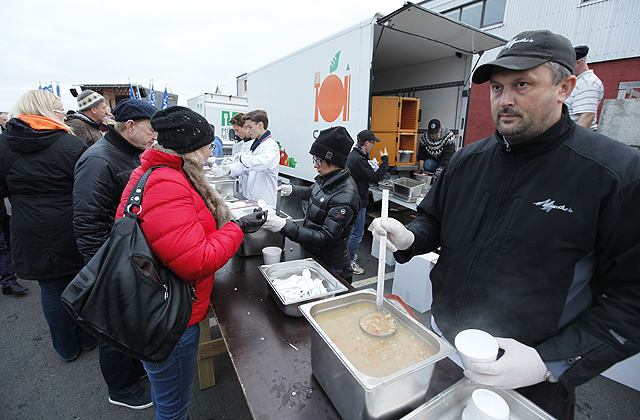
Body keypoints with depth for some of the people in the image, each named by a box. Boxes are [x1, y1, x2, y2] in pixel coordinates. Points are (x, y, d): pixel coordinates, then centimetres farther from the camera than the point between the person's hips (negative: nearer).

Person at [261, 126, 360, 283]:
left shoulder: (345, 196, -29)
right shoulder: (326, 178, -2)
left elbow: (325, 238, -32)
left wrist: (284, 226, -39)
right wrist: (292, 189, 20)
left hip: (330, 267, -8)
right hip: (311, 256, 8)